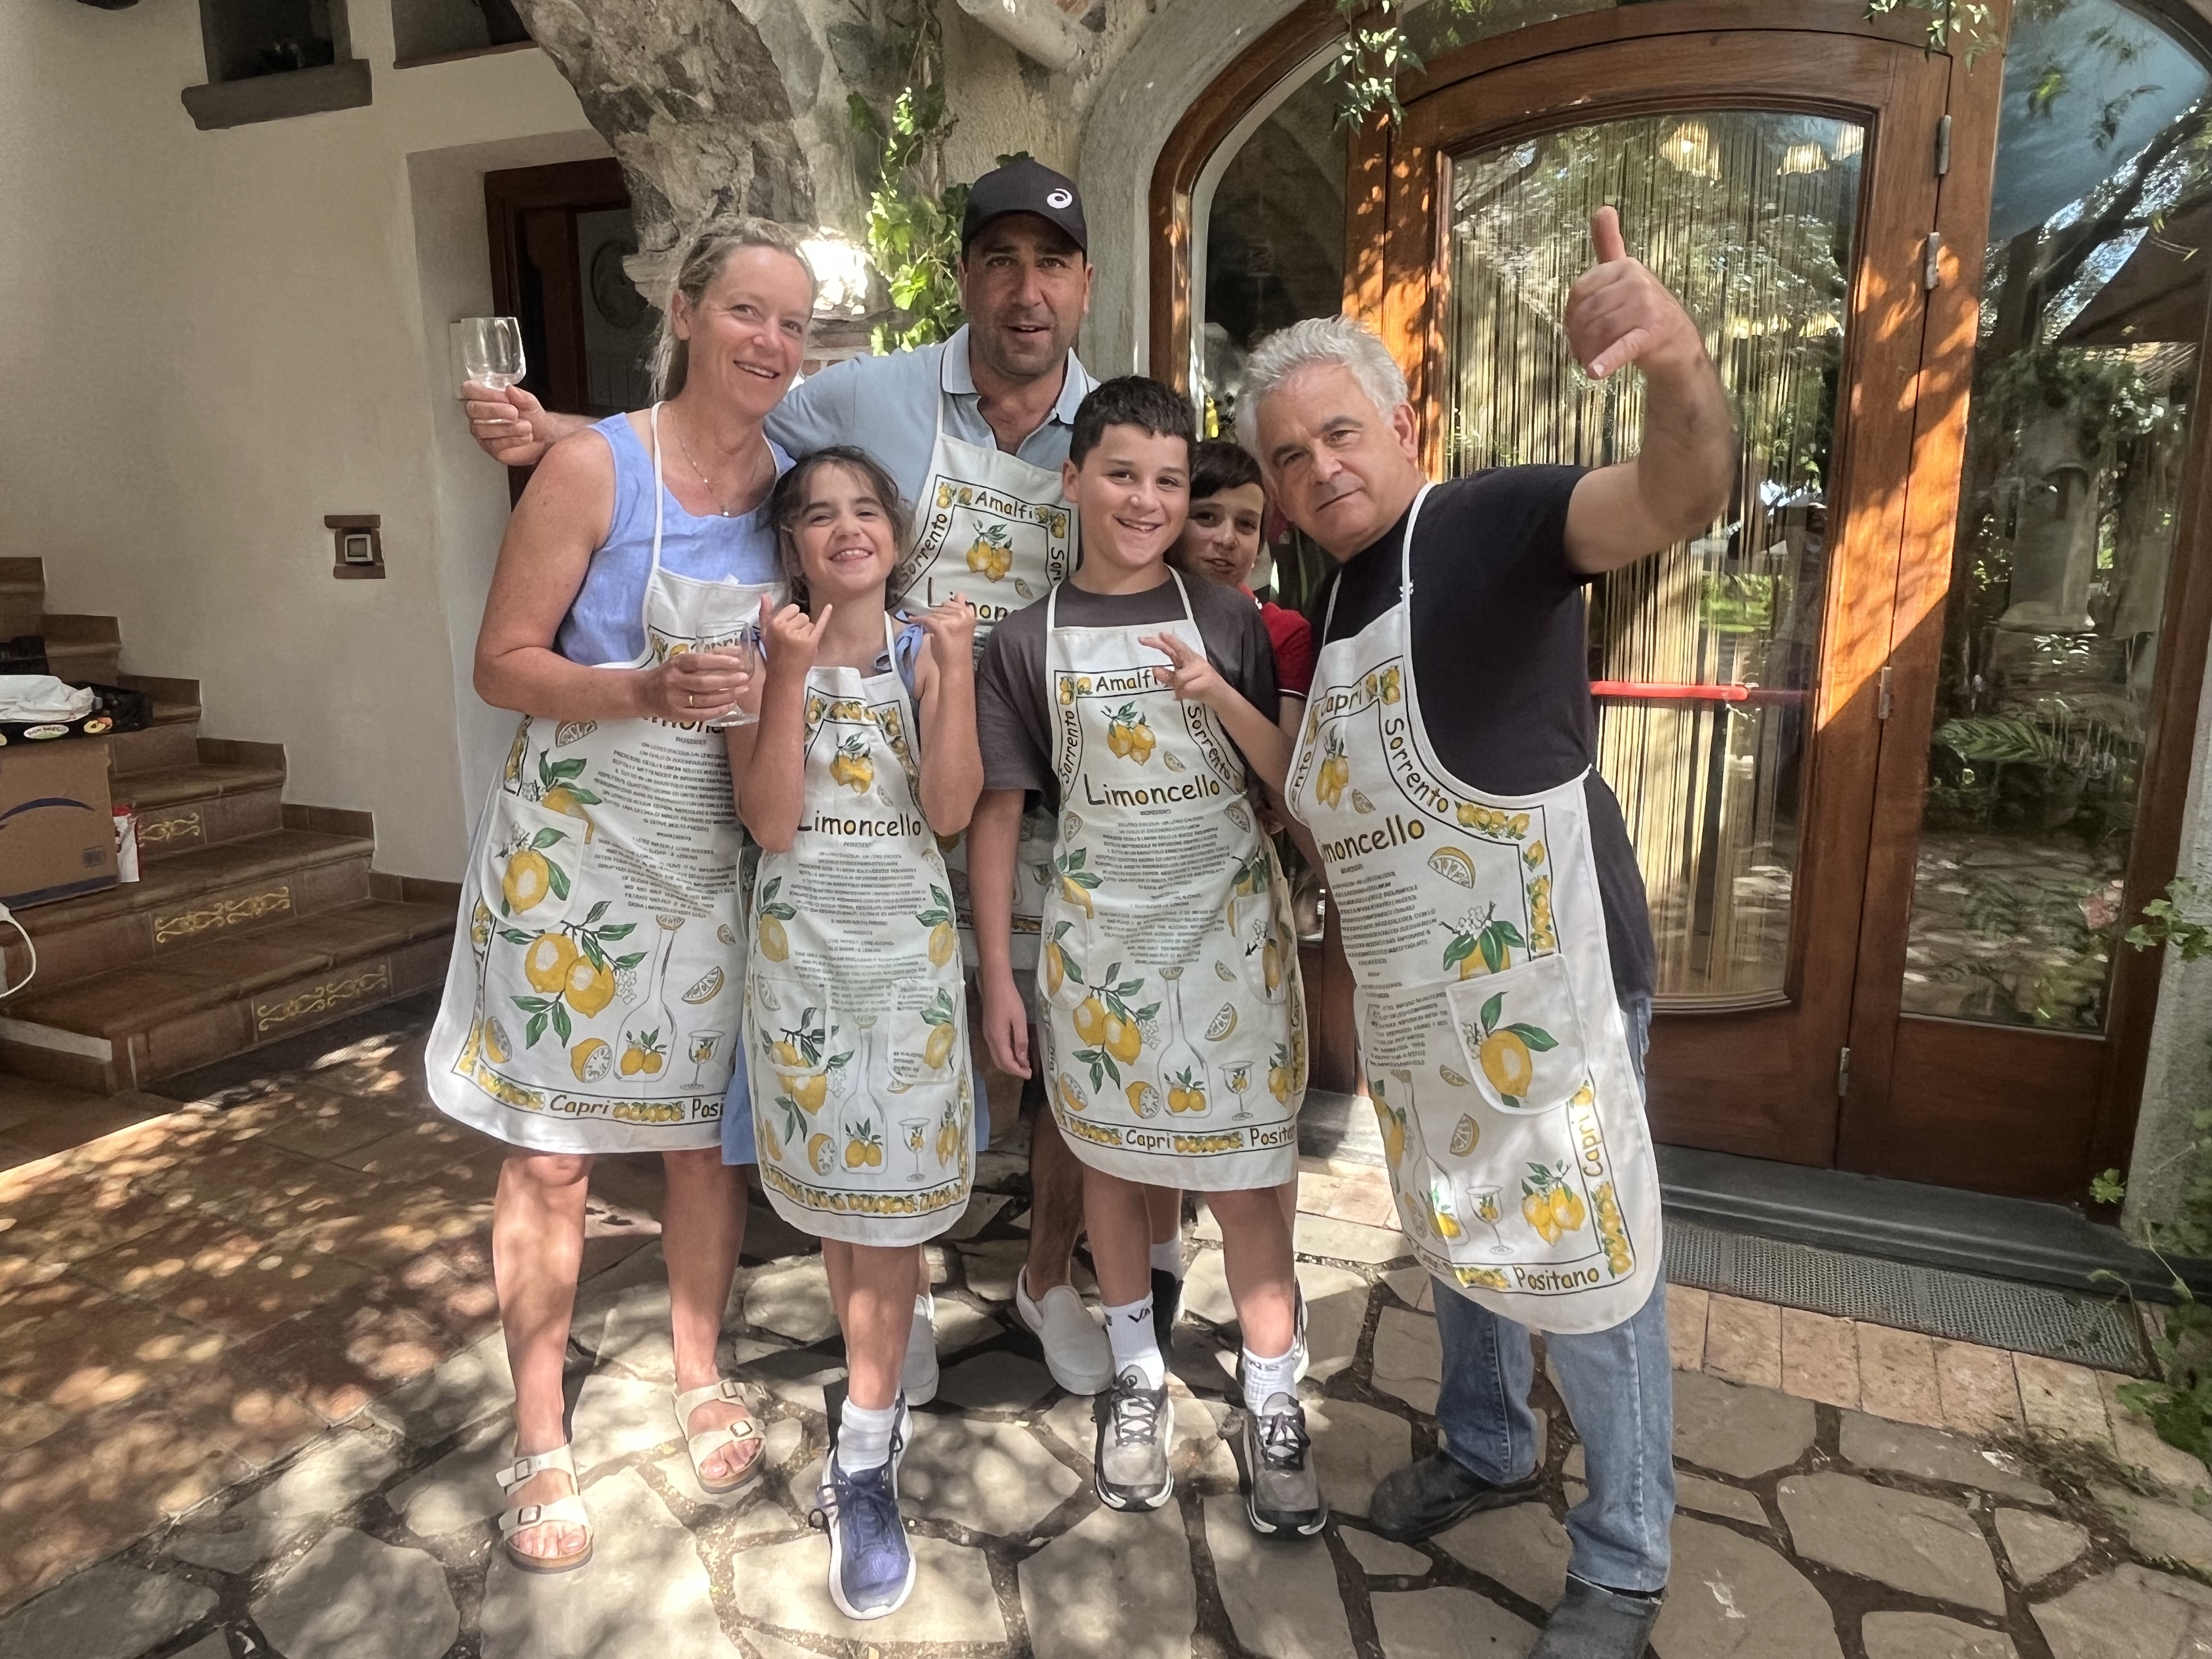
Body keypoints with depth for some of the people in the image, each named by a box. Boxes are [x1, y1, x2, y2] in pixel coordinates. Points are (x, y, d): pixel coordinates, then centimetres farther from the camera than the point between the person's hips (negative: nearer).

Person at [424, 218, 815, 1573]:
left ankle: (701, 1380, 35)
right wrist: (641, 690, -25)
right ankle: (541, 1441, 25)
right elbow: (503, 664, -11)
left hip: (717, 863, 4)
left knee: (707, 1138, 13)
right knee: (552, 1154, 6)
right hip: (573, 855, -3)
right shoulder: (596, 466, -10)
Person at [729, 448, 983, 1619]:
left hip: (909, 947, 0)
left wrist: (955, 664, -17)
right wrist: (789, 673, -19)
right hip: (802, 947, 1)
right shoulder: (764, 653, -1)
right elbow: (770, 822, -12)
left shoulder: (925, 651, 1)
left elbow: (950, 811, -11)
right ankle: (879, 1386, 35)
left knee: (889, 1192, -1)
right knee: (829, 1183, 11)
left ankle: (865, 1464, 9)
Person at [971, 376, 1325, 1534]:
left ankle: (1274, 1409, 22)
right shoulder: (1028, 641, -1)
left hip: (1229, 925, 0)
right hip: (1098, 935, 1)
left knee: (1243, 1175, 3)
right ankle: (1138, 1382, 35)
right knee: (1112, 1163, 14)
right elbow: (997, 811, 1)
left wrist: (1218, 693, -17)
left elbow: (1288, 779, 1)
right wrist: (996, 973, -1)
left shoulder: (1225, 619, 0)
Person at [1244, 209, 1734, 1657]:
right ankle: (1488, 1448, 48)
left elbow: (1675, 502, -37)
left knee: (1585, 1265, 6)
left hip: (1545, 981, -8)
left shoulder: (1493, 523, -15)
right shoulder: (1341, 597, 10)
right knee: (1457, 1235, 24)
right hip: (1416, 997, 8)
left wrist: (1682, 370, -56)